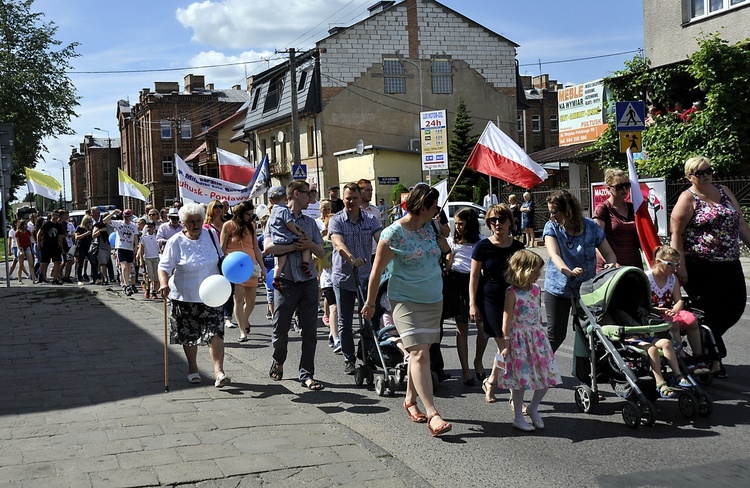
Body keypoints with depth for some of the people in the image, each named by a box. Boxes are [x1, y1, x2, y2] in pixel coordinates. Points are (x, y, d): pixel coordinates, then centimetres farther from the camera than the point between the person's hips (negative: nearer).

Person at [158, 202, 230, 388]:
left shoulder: (211, 235, 4)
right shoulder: (175, 242, -8)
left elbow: (220, 258, 18)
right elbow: (164, 267, -14)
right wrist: (164, 284, -32)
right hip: (185, 296, -1)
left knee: (215, 332, -11)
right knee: (189, 334, 11)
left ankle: (219, 371, -12)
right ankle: (192, 369, 29)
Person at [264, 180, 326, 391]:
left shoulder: (310, 222, 15)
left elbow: (321, 252, 13)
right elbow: (268, 247, -13)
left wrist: (310, 245, -7)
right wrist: (295, 246, -12)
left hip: (308, 282, 4)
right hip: (286, 282, -4)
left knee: (310, 331, 2)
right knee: (280, 329, 3)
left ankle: (306, 374, 8)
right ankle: (278, 362, 30)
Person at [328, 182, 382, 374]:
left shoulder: (371, 220, 4)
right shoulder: (336, 220, -4)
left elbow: (381, 239, -11)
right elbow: (338, 243, -21)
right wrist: (352, 257, -41)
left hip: (366, 275, 2)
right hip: (343, 276, -1)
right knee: (345, 322, 5)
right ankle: (349, 360, 16)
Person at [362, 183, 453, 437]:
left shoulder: (430, 227, 6)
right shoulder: (393, 233, -13)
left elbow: (444, 250, 24)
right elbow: (377, 270, -7)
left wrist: (443, 245, 2)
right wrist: (370, 304, -2)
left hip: (433, 300, 6)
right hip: (406, 300, -6)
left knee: (418, 352, 12)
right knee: (420, 354, -14)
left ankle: (410, 400, 29)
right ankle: (432, 415, -17)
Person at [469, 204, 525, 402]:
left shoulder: (518, 247, 6)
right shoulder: (483, 246, -4)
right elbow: (474, 276, -2)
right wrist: (472, 304, -7)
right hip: (491, 301, -4)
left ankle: (490, 382, 25)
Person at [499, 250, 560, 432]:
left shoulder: (536, 289, 6)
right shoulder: (512, 293, -14)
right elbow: (507, 321, -13)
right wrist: (506, 345, -15)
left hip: (537, 337, 6)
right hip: (519, 338, -6)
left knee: (546, 376, 4)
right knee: (521, 378, 0)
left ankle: (533, 408, 26)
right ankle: (518, 417, 14)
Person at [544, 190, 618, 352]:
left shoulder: (591, 227, -4)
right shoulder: (551, 227, -5)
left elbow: (608, 253, 0)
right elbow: (554, 255, -21)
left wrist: (611, 264, -24)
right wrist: (568, 272, -41)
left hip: (586, 288, 1)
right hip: (558, 288, -1)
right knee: (555, 334, 1)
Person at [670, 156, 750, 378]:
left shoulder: (724, 191, 13)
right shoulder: (688, 199, -6)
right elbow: (676, 233, -11)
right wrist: (680, 265, -16)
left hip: (730, 264, 6)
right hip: (701, 266, -6)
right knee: (710, 311, 0)